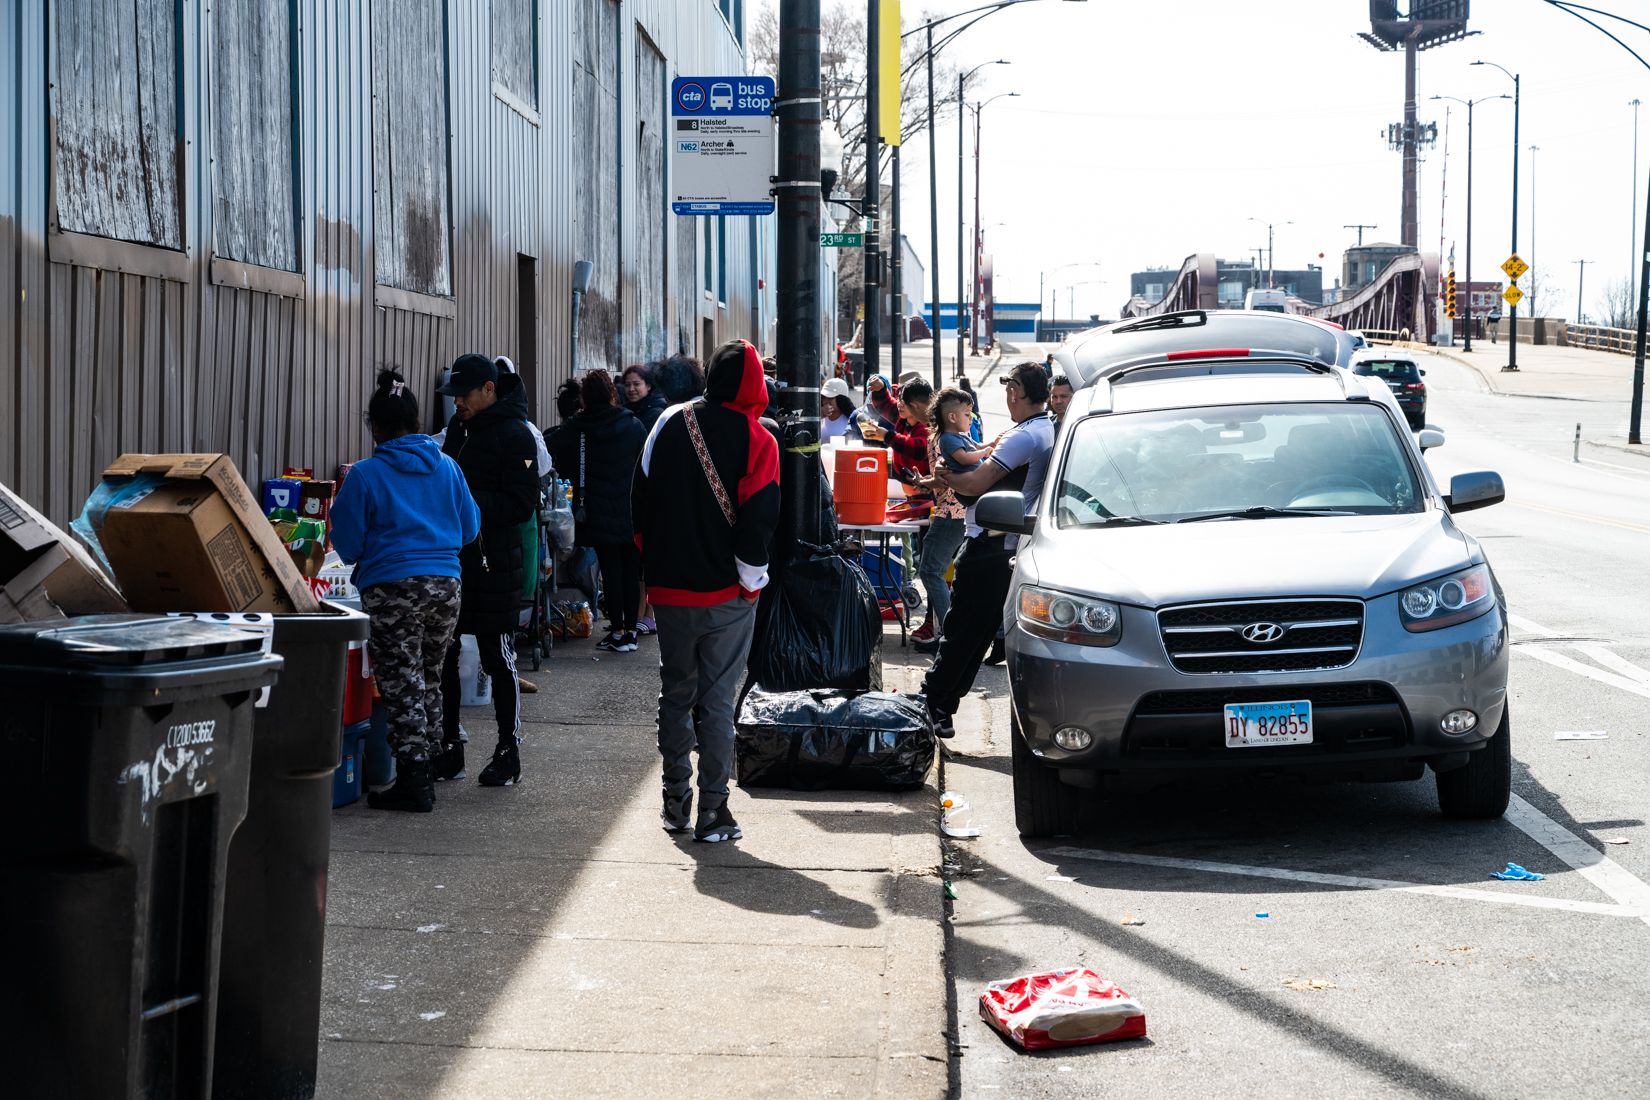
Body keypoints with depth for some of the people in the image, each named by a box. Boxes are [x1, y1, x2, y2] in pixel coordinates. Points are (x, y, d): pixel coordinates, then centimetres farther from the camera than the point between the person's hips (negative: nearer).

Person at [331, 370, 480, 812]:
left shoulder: (365, 475, -7)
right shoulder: (446, 467, 5)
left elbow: (347, 543, -3)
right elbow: (469, 527, 14)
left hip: (392, 590, -5)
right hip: (445, 585, 5)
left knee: (401, 685, 1)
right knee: (429, 680, 17)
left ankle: (413, 780, -1)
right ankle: (424, 772, 25)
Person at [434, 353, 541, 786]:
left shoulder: (514, 435, -10)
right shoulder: (459, 426, 14)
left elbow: (522, 504, -16)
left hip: (493, 562, -7)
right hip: (450, 556, 7)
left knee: (497, 658, 0)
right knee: (442, 655, 8)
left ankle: (509, 752, 11)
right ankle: (448, 749, 17)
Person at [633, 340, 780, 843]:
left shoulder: (668, 423, 2)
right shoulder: (757, 440, -9)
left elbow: (640, 496, 7)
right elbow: (758, 518, -13)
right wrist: (751, 580, 1)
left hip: (669, 588, 3)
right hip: (726, 594, -3)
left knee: (675, 692, 16)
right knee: (717, 699, 2)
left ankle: (676, 800, 24)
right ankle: (712, 811, 3)